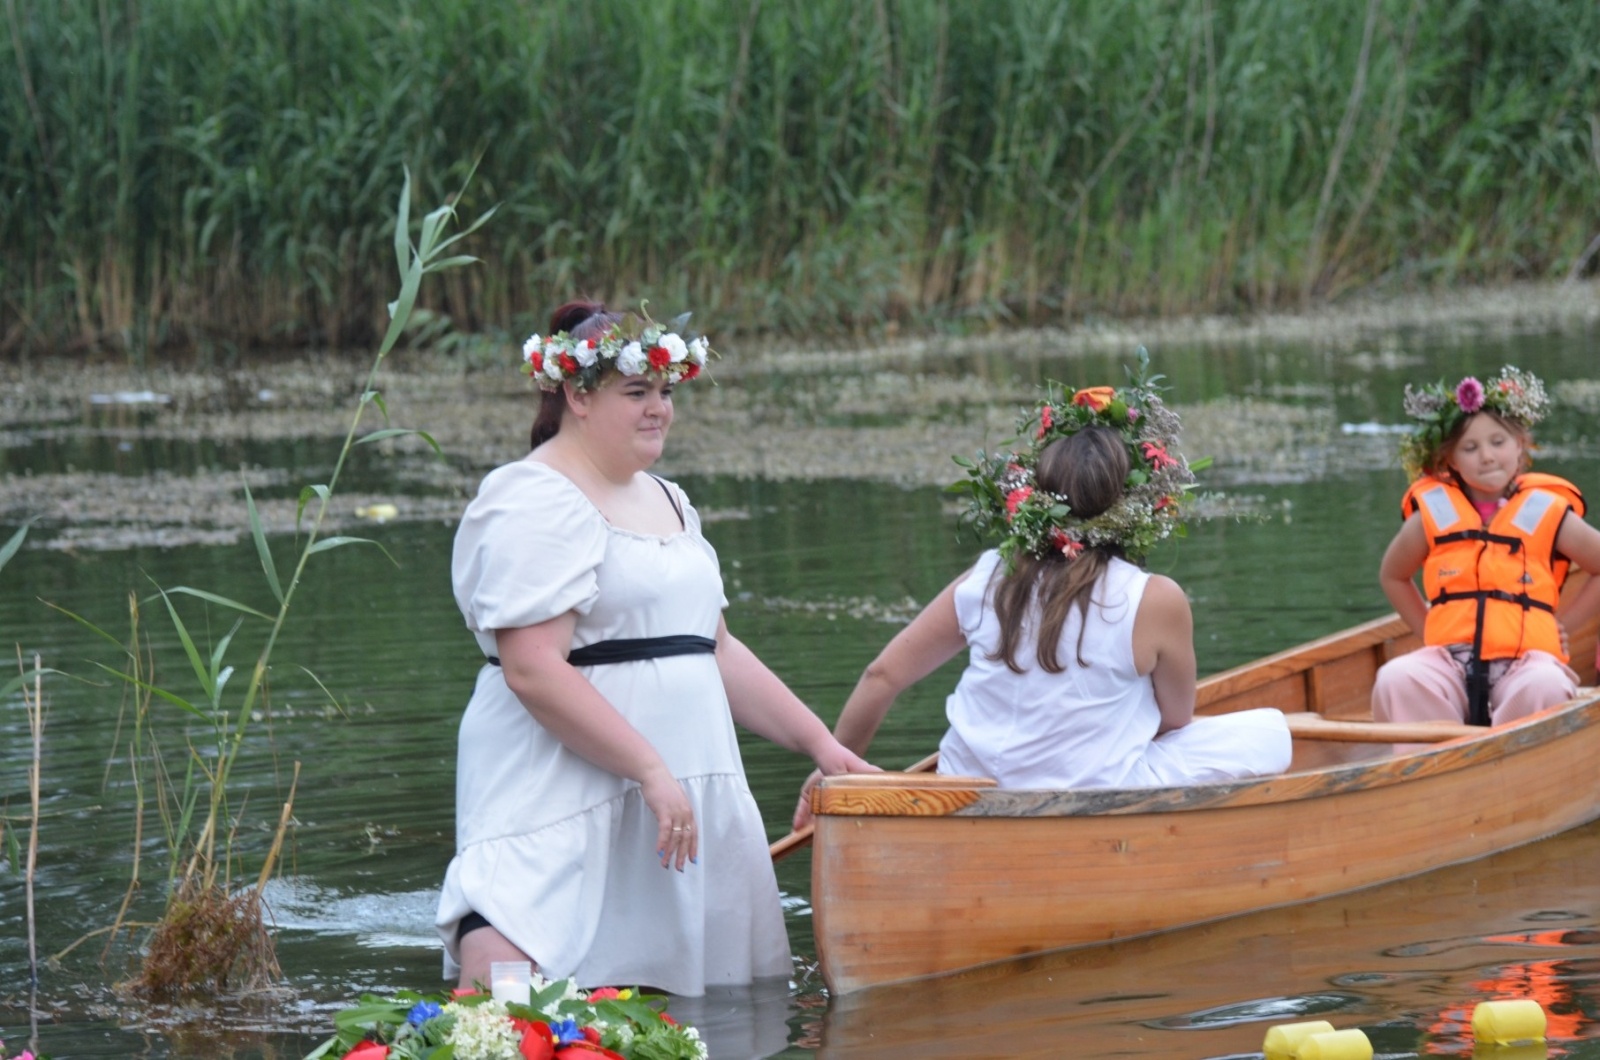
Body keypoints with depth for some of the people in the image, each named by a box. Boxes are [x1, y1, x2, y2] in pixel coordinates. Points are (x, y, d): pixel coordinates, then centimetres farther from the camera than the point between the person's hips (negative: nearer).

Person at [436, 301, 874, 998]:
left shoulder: (666, 502, 21)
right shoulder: (536, 505, -9)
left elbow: (713, 650, 27)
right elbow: (533, 672, -19)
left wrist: (817, 741, 19)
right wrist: (651, 771, -21)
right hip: (559, 803, -9)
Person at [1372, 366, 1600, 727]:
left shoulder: (1546, 514, 8)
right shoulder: (1433, 515, 12)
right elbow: (1392, 576, 29)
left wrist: (1569, 620, 11)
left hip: (1524, 662, -1)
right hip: (1450, 663, 1)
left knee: (1545, 685, -38)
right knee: (1395, 679, -33)